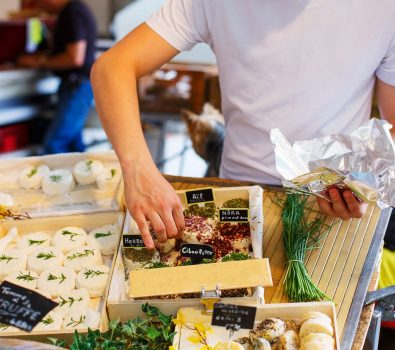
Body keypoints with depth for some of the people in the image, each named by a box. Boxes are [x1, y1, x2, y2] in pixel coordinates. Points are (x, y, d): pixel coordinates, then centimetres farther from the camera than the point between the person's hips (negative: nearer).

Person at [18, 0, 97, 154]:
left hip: (79, 85, -10)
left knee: (54, 144, -13)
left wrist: (41, 62, -11)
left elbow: (75, 58, -21)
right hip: (76, 83, 10)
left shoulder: (73, 13, -15)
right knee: (73, 142, 13)